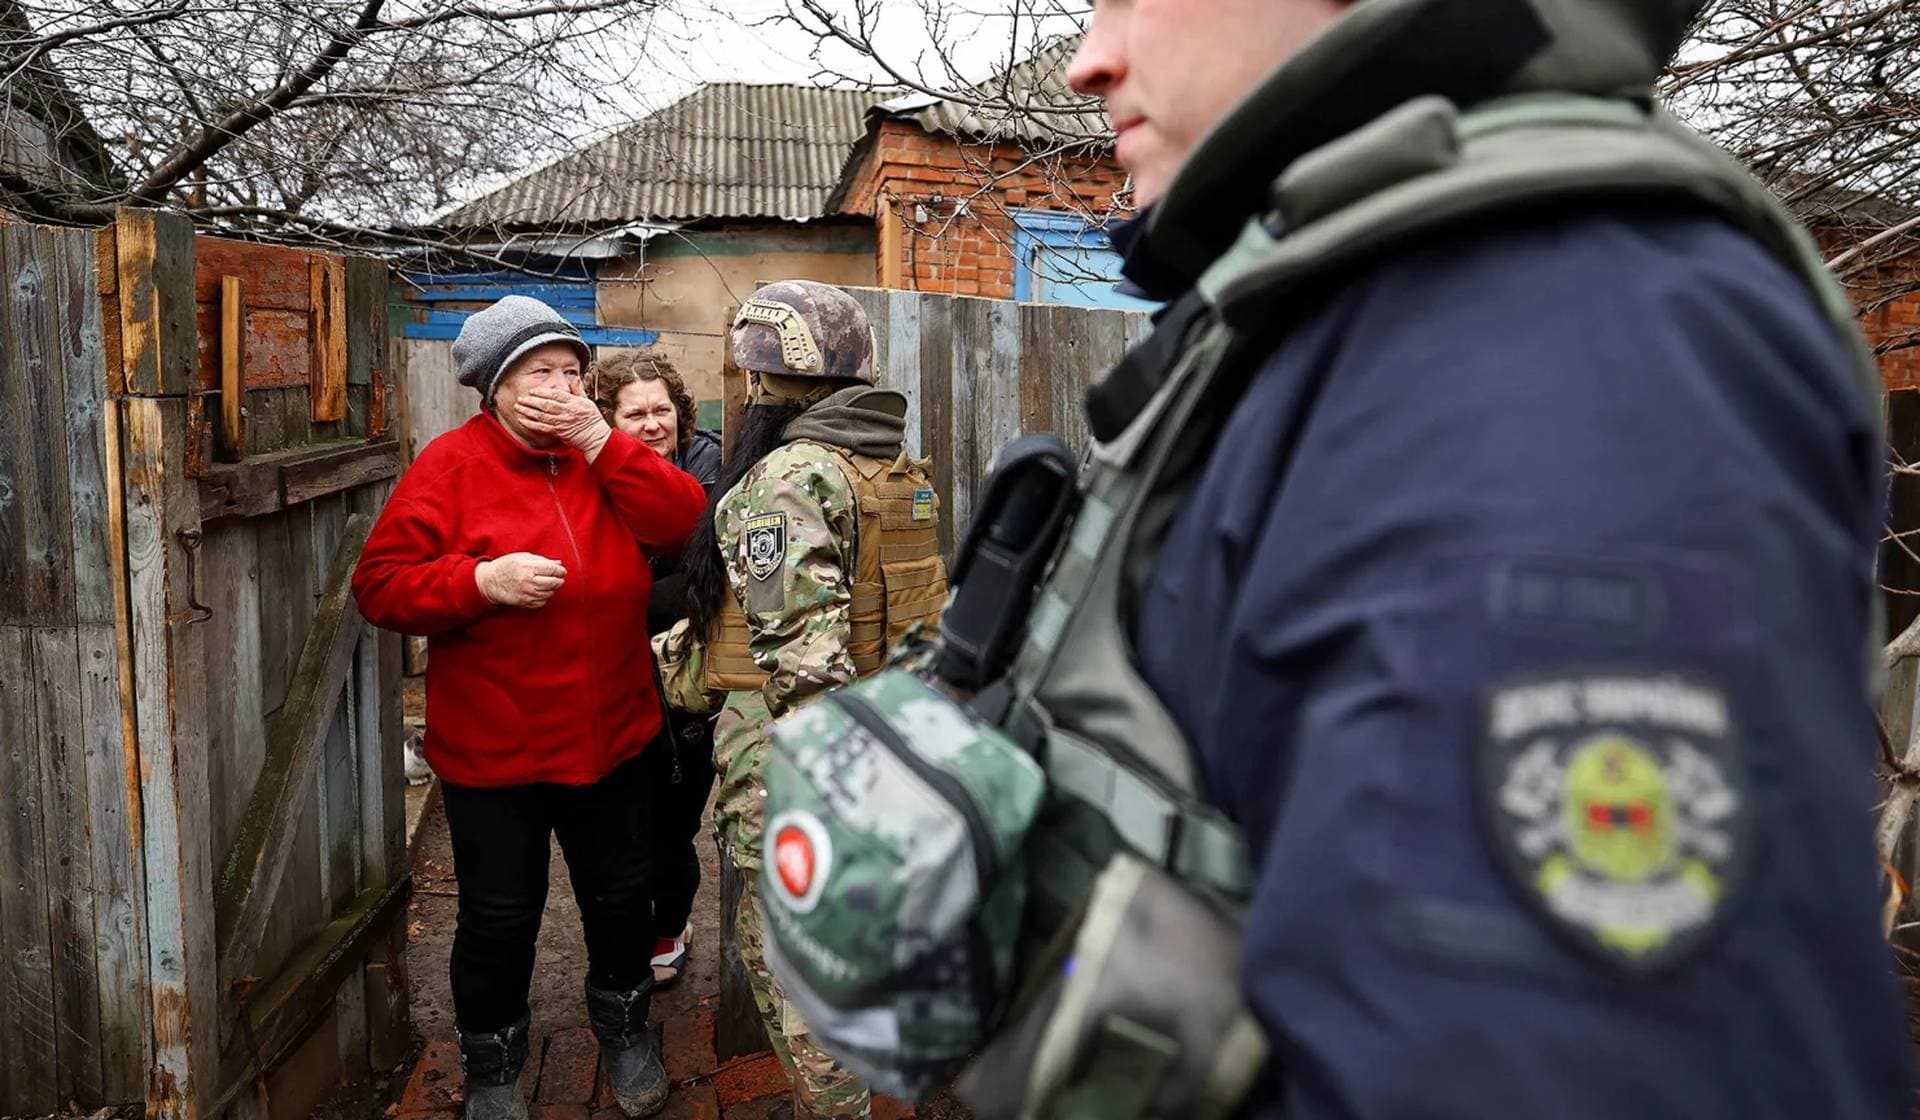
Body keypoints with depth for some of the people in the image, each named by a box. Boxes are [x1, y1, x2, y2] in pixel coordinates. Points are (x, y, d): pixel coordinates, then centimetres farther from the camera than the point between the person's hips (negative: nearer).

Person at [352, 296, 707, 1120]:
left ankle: (624, 1030, 44)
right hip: (492, 750, -3)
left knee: (620, 899, 18)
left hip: (610, 739, 4)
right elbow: (379, 585, -12)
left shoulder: (605, 456, 3)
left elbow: (683, 523, -11)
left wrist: (602, 441, -18)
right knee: (499, 920, 11)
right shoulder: (450, 465, -9)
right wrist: (482, 581, -27)